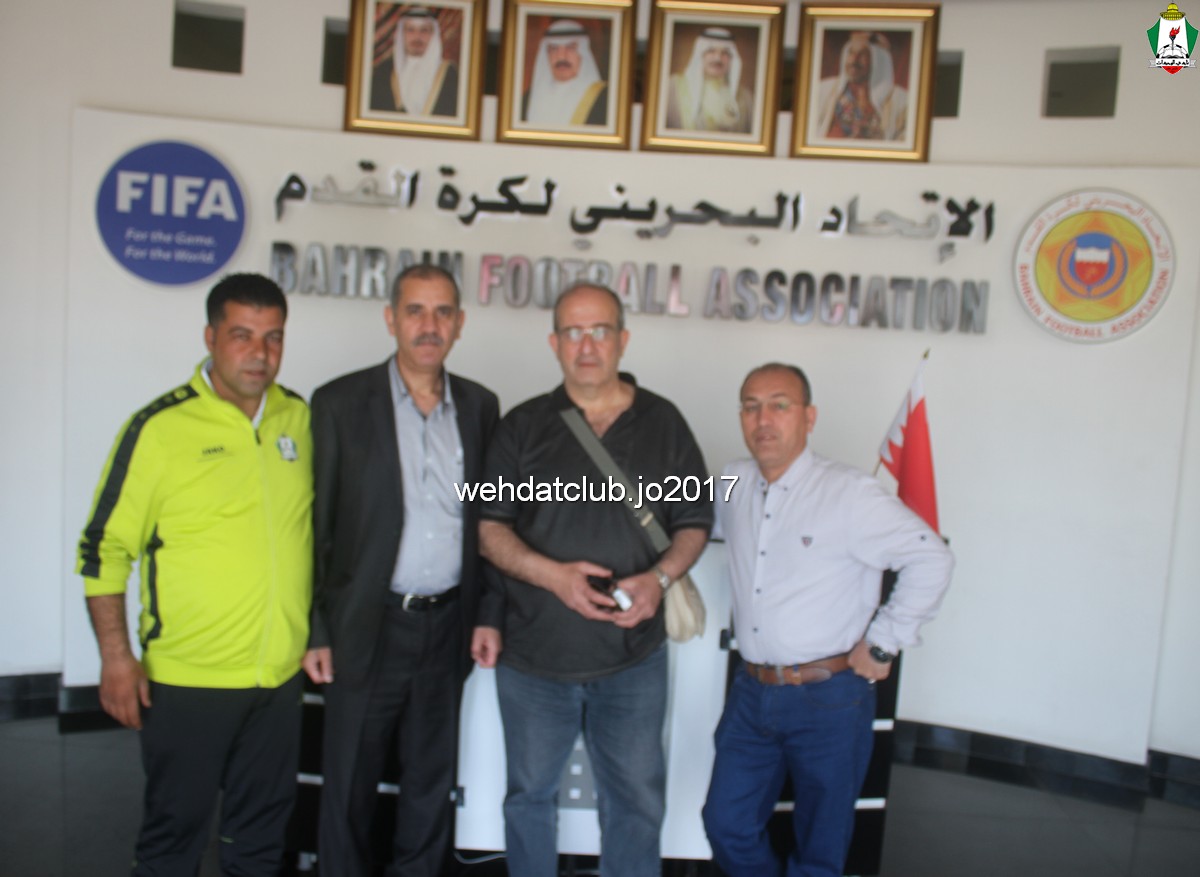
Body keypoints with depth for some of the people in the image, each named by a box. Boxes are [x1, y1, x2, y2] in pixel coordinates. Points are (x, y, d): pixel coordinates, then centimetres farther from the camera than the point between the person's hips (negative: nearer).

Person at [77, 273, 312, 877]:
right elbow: (104, 548, -8)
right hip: (188, 680, -4)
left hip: (281, 674, 4)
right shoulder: (160, 428, -12)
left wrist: (318, 632, 12)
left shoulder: (300, 419, 2)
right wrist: (116, 657, -10)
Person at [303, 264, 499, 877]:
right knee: (348, 786, 11)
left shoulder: (479, 406, 4)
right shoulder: (340, 403, -6)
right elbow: (314, 525, -4)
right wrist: (315, 632, -5)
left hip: (448, 628, 3)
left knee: (431, 783, 16)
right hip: (370, 629, -3)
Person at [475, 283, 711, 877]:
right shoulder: (522, 426, 0)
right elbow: (490, 528, -2)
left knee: (636, 800, 12)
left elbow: (694, 524, 5)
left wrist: (659, 577, -15)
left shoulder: (663, 423, 1)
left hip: (634, 657, 0)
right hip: (533, 652, 1)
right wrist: (552, 574, -19)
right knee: (529, 795, 18)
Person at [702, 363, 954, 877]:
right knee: (727, 826, 15)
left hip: (828, 698, -5)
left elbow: (931, 559, -14)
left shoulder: (847, 493, -14)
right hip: (752, 692, 5)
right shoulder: (733, 484, 3)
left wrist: (882, 645, -12)